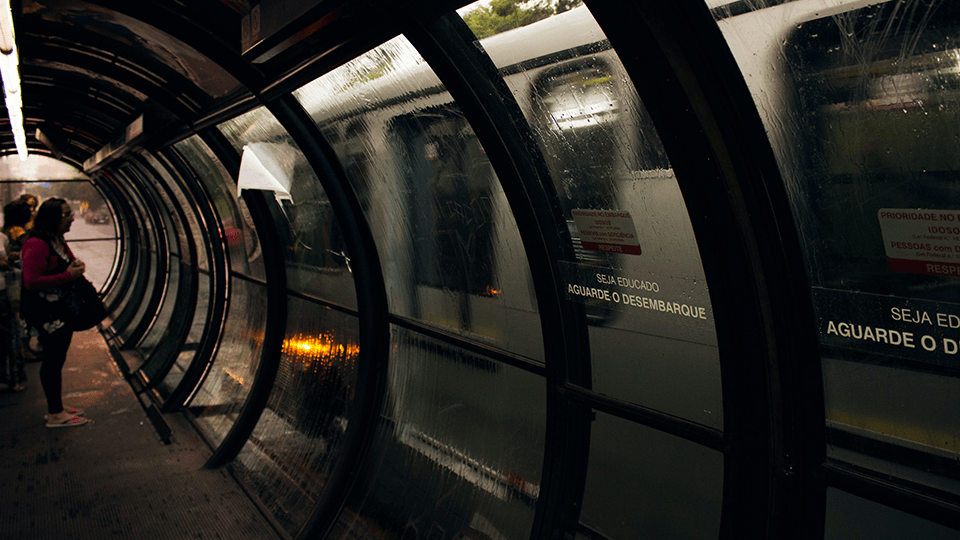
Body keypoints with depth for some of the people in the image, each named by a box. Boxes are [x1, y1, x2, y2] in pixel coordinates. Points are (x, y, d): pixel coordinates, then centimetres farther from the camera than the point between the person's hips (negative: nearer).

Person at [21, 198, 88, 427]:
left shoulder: (59, 241, 12)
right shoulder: (37, 245, -21)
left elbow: (67, 265, 27)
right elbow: (31, 281, -27)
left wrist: (77, 266, 3)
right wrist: (68, 275, -25)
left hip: (61, 309, 10)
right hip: (45, 311, -10)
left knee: (56, 357, 16)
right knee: (53, 358, -4)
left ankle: (56, 407, 27)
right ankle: (55, 415, 4)